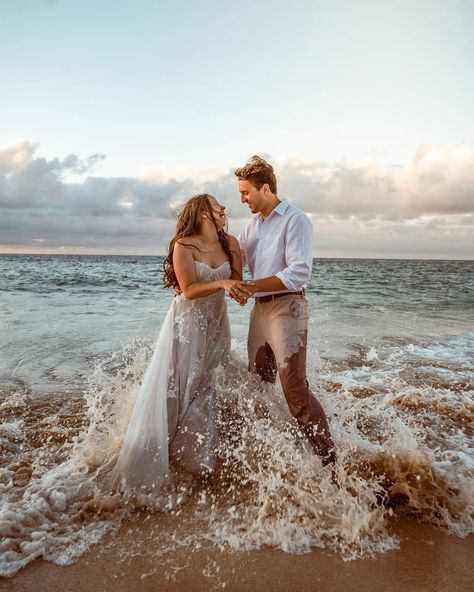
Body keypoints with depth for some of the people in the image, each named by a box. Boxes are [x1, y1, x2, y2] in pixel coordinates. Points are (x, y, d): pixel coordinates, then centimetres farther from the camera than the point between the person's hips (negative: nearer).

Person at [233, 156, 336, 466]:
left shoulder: (295, 220, -10)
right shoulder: (254, 224, 14)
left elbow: (300, 273, -20)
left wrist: (253, 286, -24)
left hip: (287, 307, -8)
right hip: (260, 309, 8)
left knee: (295, 389, -11)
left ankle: (329, 458, 2)